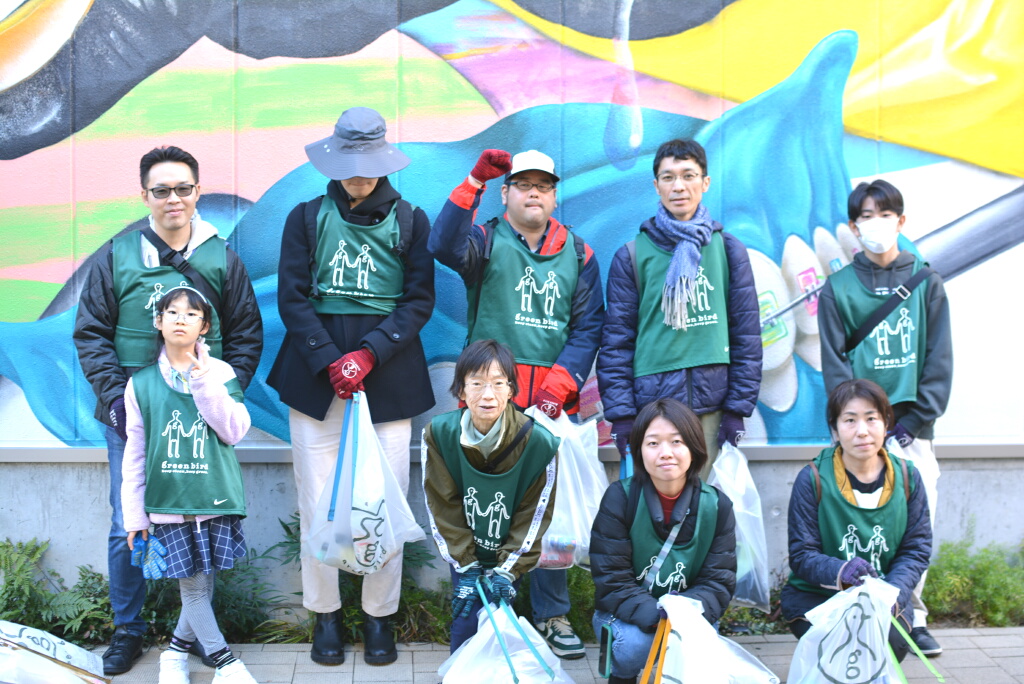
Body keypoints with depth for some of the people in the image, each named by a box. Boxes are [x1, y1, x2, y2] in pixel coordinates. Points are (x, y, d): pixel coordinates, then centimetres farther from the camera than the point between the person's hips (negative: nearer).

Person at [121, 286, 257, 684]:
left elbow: (235, 432, -10)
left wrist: (203, 382, -16)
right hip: (168, 502, 0)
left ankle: (177, 649, 30)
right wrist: (134, 517, 5)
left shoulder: (220, 373, 1)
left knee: (204, 584, 8)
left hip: (216, 499, 0)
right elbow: (135, 454, 6)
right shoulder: (141, 383, 2)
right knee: (193, 585, 0)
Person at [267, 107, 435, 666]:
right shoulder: (307, 218, 9)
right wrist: (329, 361, -10)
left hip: (388, 376, 0)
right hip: (315, 375, 1)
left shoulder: (409, 220, 8)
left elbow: (419, 301, 2)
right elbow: (292, 297, 3)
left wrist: (368, 354, -11)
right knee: (318, 503, 2)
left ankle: (379, 616, 13)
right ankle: (325, 615, 17)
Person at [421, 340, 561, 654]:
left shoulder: (539, 441, -19)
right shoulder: (439, 434, -15)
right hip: (465, 553, 1)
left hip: (510, 555, -1)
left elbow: (534, 513, -10)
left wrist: (507, 571, -14)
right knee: (467, 616, -9)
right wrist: (466, 567, -11)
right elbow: (442, 505, -8)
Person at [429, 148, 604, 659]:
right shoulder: (487, 242, 7)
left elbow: (588, 325, 8)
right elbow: (446, 246, -16)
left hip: (553, 400, 2)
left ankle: (552, 616, 17)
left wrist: (560, 382, -5)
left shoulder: (577, 254, 14)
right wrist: (475, 182, -24)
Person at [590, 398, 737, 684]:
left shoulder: (717, 506, -7)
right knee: (635, 643, -32)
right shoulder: (619, 498, -15)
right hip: (627, 616, -1)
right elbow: (612, 581, -16)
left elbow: (718, 582, -8)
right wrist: (655, 616, -33)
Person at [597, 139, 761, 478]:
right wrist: (620, 413, -4)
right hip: (651, 407, -1)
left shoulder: (728, 250, 9)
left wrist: (738, 407, 1)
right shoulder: (632, 255, 5)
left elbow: (746, 333, 7)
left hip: (711, 408, 1)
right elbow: (616, 339, 3)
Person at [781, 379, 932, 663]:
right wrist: (841, 571, -33)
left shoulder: (908, 478, 0)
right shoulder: (813, 479, -10)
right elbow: (802, 556, -10)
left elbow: (916, 550, 0)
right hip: (814, 595, -2)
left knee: (893, 642, -27)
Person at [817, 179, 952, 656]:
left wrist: (914, 421, -6)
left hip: (913, 427, 1)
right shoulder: (838, 289, 5)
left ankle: (912, 616, 11)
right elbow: (834, 365, 2)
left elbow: (940, 359, 5)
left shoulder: (926, 283, 9)